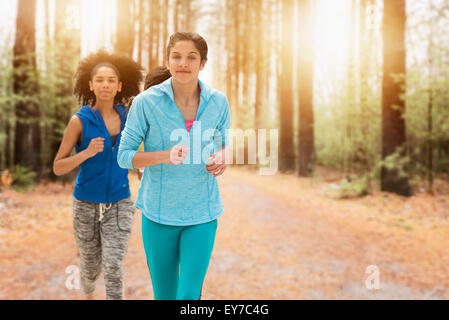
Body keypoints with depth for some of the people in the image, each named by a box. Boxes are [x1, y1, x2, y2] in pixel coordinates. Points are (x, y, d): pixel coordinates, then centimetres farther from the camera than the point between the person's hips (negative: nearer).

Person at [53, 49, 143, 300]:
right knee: (91, 267, 16)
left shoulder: (126, 117, -1)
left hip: (119, 205, 1)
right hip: (87, 204, -1)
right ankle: (89, 295, 51)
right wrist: (87, 153, -25)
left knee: (113, 269, -12)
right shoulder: (79, 120, -10)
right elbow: (58, 168, -10)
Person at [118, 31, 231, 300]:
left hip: (202, 212, 1)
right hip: (158, 212, 0)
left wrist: (220, 158, -9)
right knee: (164, 294, 14)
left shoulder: (218, 102, -2)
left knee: (189, 294, -2)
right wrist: (165, 156, -23)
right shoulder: (146, 102, -10)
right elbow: (124, 155, -6)